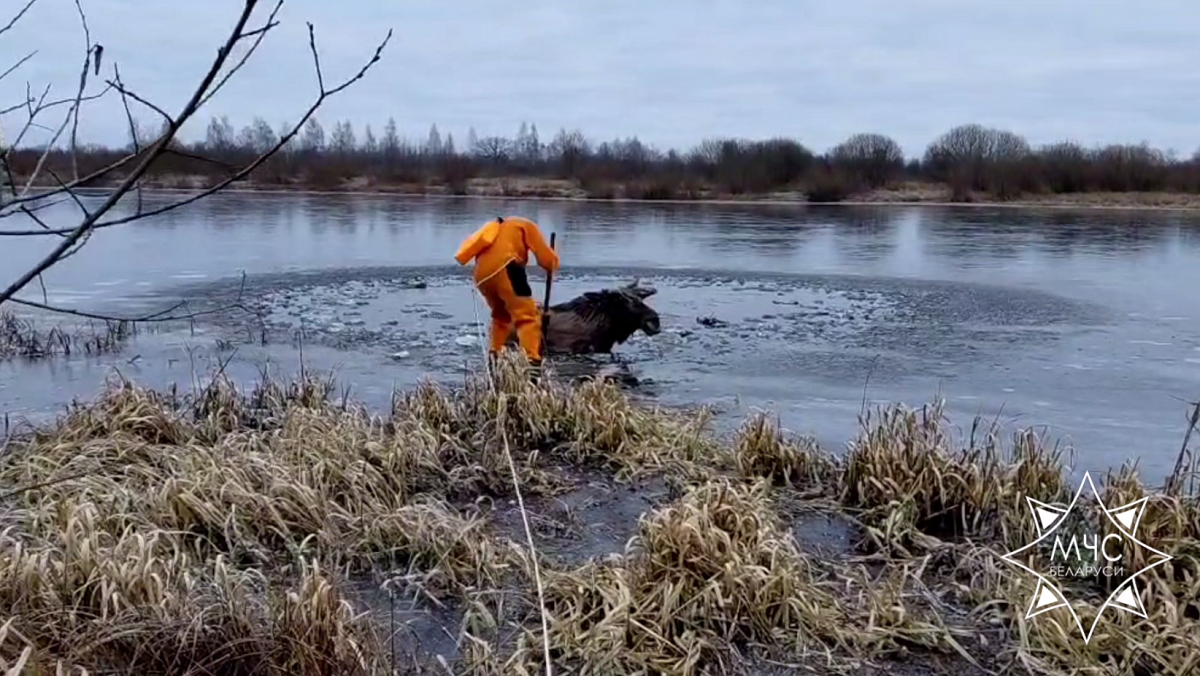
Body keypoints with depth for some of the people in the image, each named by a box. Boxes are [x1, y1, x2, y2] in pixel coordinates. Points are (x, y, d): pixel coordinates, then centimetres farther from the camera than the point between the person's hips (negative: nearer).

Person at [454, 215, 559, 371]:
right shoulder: (526, 225, 20)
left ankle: (494, 357, 26)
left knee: (501, 316, 29)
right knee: (528, 316, -10)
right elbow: (547, 258, 8)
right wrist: (552, 264, 33)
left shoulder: (495, 227, 40)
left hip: (481, 275, 7)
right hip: (503, 268, -7)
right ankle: (532, 362, -26)